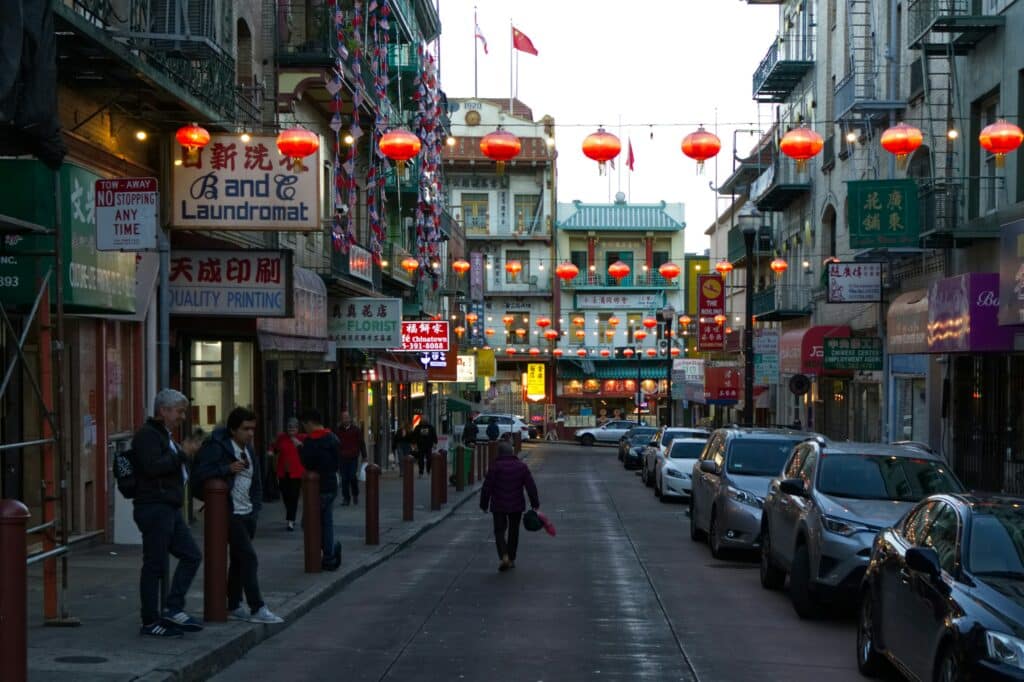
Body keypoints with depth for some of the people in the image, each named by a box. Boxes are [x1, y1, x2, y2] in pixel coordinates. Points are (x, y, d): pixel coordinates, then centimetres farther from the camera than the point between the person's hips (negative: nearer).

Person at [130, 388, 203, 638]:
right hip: (154, 508, -10)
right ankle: (150, 622, 1)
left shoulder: (164, 435, 21)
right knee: (154, 565, -5)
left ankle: (173, 608, 9)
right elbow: (152, 467, -26)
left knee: (191, 556, 7)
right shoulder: (147, 435, -11)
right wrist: (182, 455, -19)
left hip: (169, 509, 10)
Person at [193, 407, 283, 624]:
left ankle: (234, 606, 22)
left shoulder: (248, 449, 15)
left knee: (238, 560, 14)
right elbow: (200, 473, -19)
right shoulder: (217, 447, -11)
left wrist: (256, 507, 11)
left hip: (248, 514, 8)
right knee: (249, 558, -12)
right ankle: (257, 609, -11)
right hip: (231, 514, -8)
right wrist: (227, 469, -26)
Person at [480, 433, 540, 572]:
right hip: (517, 506, 3)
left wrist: (484, 504, 4)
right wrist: (535, 504, 8)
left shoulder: (495, 467, -11)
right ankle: (511, 559, 22)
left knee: (499, 531, 4)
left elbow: (487, 487, -8)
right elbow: (531, 486, 0)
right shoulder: (522, 466, -3)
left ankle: (504, 557, -19)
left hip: (499, 506, -3)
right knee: (513, 531, 17)